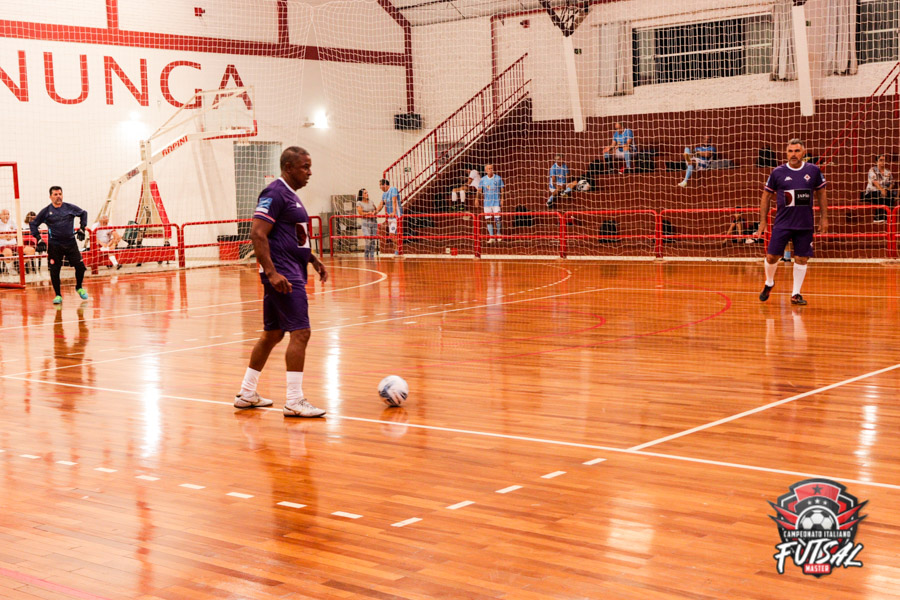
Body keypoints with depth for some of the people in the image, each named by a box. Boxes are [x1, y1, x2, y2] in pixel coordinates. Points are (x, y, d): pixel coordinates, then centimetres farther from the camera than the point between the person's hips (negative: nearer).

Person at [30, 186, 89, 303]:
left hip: (71, 243, 1)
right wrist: (37, 237, -1)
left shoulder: (70, 208, 3)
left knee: (80, 267, -5)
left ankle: (79, 288, 21)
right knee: (54, 271, -2)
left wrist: (82, 228, 13)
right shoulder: (46, 211, 0)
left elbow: (83, 213, 20)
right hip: (54, 245, -1)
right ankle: (58, 295, 11)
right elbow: (33, 224, 10)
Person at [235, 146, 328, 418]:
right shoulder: (275, 194, -13)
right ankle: (294, 402, -9)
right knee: (300, 333, -12)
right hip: (283, 275, -11)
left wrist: (312, 259, 20)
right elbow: (257, 234, -21)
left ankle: (247, 394, 23)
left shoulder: (290, 195, 18)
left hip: (292, 273, 11)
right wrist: (272, 272, -26)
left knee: (272, 334, 15)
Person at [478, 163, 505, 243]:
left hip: (496, 202, -2)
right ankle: (491, 237, 5)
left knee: (497, 219, -6)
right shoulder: (483, 180, 4)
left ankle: (498, 233, 20)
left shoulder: (498, 178, 0)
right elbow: (480, 191, 6)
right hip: (487, 203, 2)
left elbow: (502, 190, 4)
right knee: (488, 220, 0)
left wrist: (502, 199, -4)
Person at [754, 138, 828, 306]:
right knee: (772, 256, -2)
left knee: (801, 259, 2)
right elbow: (766, 196, 6)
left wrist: (824, 218, 7)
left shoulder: (813, 171, 1)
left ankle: (796, 294, 14)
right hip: (782, 223, -1)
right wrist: (763, 220, 2)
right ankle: (769, 283, 27)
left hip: (805, 224, 1)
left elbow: (821, 194, 11)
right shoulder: (778, 172, -1)